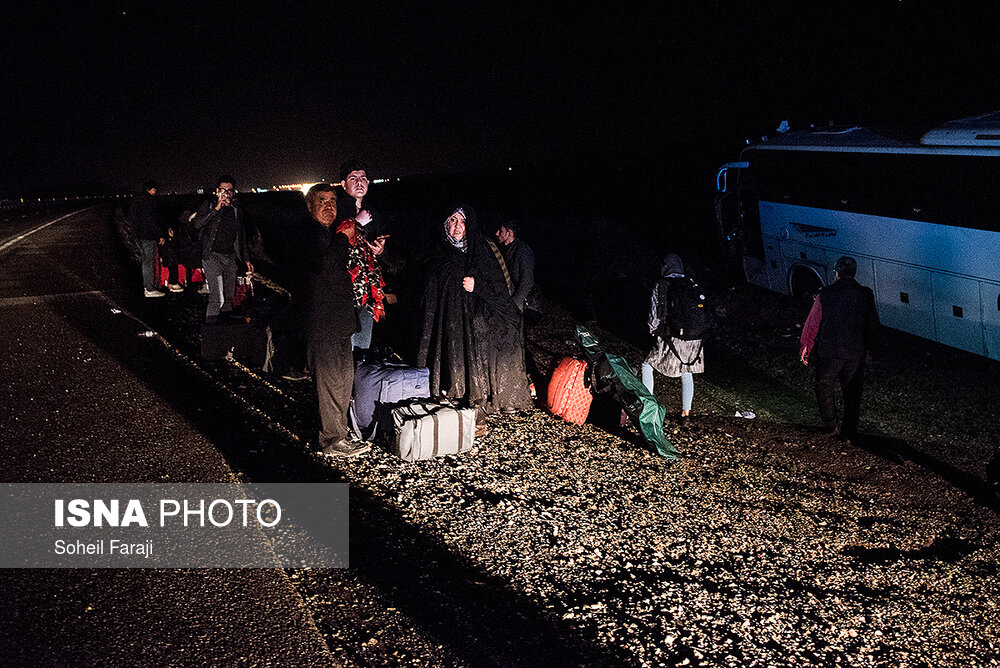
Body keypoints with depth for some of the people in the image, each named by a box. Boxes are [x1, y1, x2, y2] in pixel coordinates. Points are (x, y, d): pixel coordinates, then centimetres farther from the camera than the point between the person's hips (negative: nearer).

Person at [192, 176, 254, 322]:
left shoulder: (237, 211, 16)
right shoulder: (209, 206, 5)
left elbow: (242, 239, 23)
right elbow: (197, 224, -13)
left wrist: (246, 259, 20)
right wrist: (216, 209, -14)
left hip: (231, 258, 5)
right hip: (212, 256, -5)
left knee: (229, 298, 8)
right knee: (218, 297, -15)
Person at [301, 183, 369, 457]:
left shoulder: (333, 233, 18)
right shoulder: (310, 232, -10)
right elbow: (323, 264, -26)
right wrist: (344, 239, -15)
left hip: (341, 318, 10)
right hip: (323, 319, -10)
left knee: (345, 376, 15)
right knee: (331, 379, -5)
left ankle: (337, 428, 28)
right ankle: (334, 440, 2)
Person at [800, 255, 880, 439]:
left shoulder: (825, 294, -10)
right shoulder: (866, 294, -2)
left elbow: (812, 323, -6)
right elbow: (873, 325, 7)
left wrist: (805, 348, 6)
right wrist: (867, 348, 21)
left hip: (829, 350, -2)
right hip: (856, 352, 3)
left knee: (824, 387, 17)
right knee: (852, 391, 15)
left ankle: (830, 424, 20)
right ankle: (849, 430, 19)